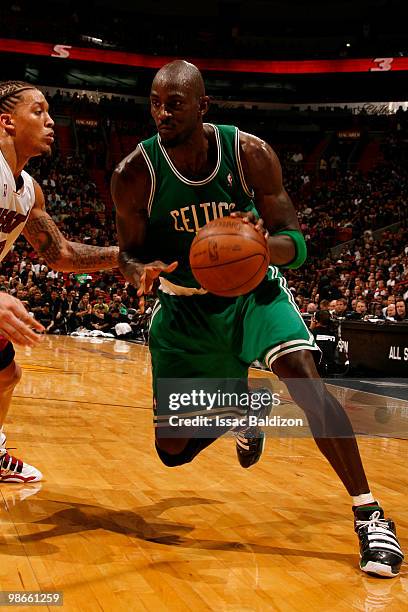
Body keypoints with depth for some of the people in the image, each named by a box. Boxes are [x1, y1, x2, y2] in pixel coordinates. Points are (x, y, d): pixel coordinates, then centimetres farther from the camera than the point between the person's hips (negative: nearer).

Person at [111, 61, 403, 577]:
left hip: (253, 288, -1)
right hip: (185, 302, 2)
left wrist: (264, 244, -40)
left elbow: (296, 245, -16)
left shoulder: (250, 153, -18)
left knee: (304, 378, -30)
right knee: (172, 450, 2)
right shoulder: (134, 174, -17)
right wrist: (140, 272, -31)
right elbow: (130, 253, -5)